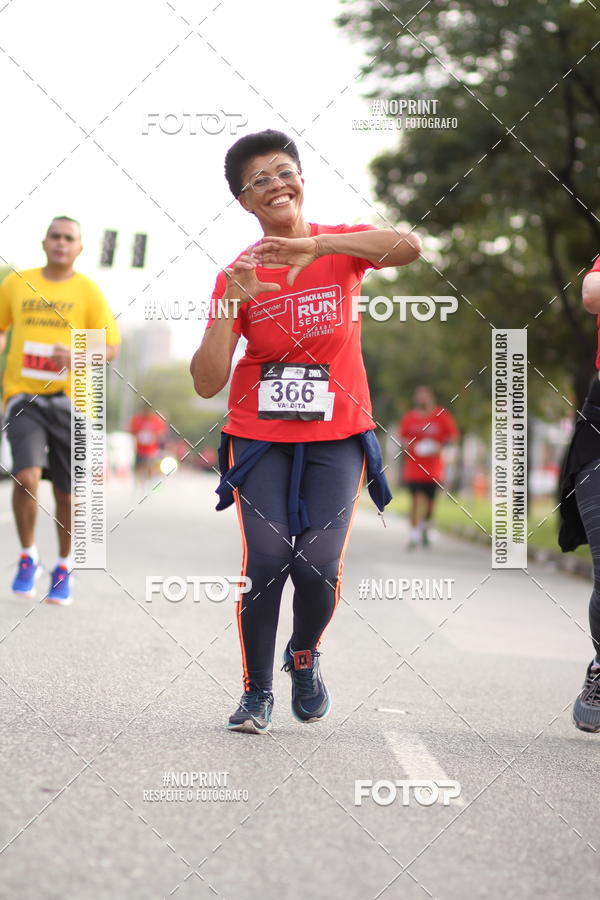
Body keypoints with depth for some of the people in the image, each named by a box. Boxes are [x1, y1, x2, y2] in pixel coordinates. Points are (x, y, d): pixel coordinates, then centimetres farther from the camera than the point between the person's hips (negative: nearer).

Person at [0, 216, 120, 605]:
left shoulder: (88, 292, 3)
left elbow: (111, 348, 1)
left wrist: (78, 356, -17)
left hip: (70, 398, 0)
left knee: (66, 491, 3)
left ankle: (64, 567, 24)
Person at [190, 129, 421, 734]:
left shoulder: (340, 246, 0)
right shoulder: (237, 274, 1)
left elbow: (408, 246, -25)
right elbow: (207, 383, -5)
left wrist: (316, 247, -32)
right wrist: (231, 304, -17)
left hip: (337, 438, 0)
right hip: (260, 438, 0)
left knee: (319, 566, -10)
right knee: (266, 561, -13)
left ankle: (304, 656, 23)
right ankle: (257, 693, 5)